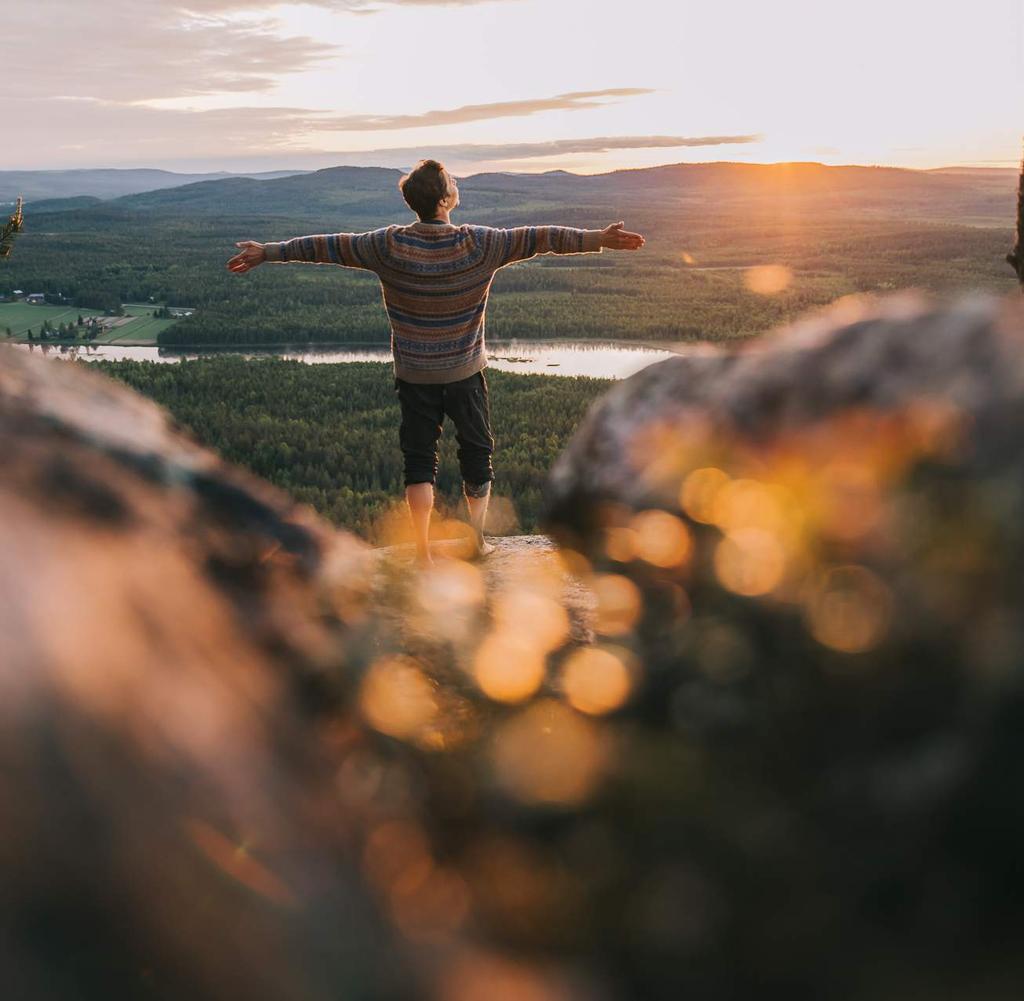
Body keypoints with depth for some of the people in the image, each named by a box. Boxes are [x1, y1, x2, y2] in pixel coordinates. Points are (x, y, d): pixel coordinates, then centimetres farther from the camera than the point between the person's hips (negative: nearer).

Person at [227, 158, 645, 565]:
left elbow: (328, 246, -5)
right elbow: (537, 238, -12)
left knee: (419, 459, 8)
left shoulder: (389, 245, -12)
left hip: (414, 375, 1)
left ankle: (423, 552, 6)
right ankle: (477, 539, 27)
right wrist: (600, 239, -5)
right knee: (476, 451, 17)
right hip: (466, 372, -1)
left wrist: (267, 252, 5)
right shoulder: (478, 244, -15)